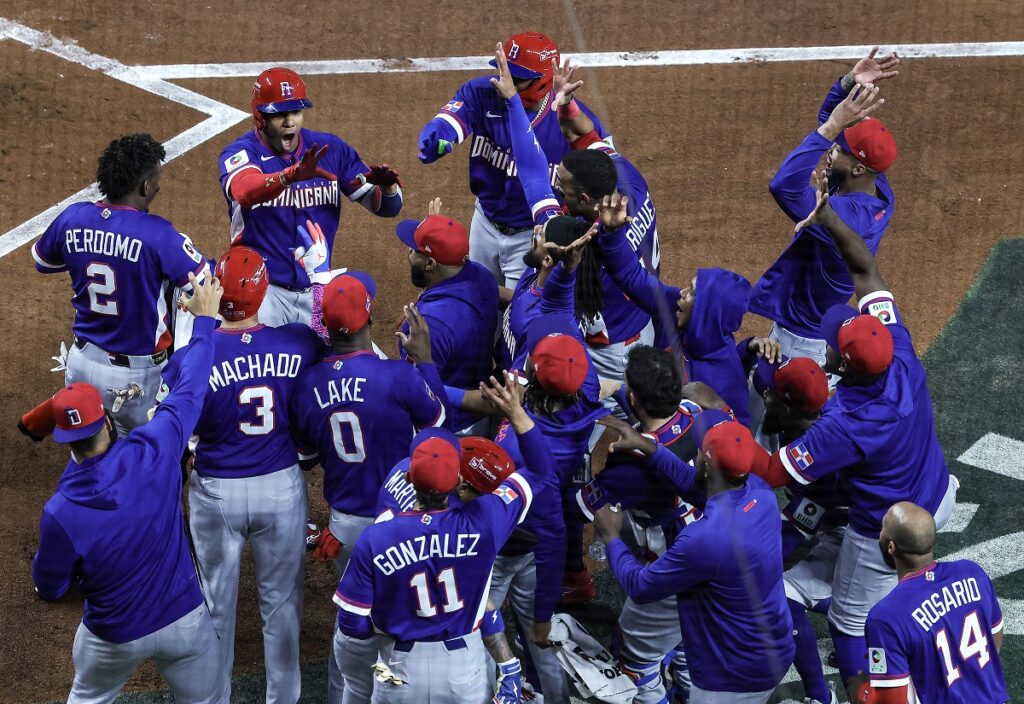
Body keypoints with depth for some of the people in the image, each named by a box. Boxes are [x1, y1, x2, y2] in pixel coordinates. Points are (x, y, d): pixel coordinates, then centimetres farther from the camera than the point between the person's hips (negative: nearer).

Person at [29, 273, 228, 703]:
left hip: (115, 636, -1)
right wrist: (204, 320, 4)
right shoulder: (154, 454, -24)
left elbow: (49, 588, -10)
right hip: (184, 620, 1)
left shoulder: (60, 514, -25)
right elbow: (189, 391, -9)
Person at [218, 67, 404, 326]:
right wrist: (292, 174, -52)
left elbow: (386, 207, 1)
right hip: (263, 289, -4)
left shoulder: (331, 149, 2)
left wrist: (387, 186, -23)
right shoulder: (241, 152, -9)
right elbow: (244, 191, -34)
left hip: (317, 290, 4)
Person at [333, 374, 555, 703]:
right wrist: (516, 413, -3)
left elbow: (353, 624, -11)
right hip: (464, 668, 1)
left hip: (402, 669, -1)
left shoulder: (374, 540, -19)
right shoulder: (480, 524, -17)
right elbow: (540, 473, -2)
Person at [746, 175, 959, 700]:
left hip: (886, 532, -8)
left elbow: (770, 473, -32)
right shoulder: (899, 350, -24)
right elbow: (865, 269, -14)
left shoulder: (846, 426, -39)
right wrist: (826, 216, -18)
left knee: (850, 624, 11)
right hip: (937, 497, 8)